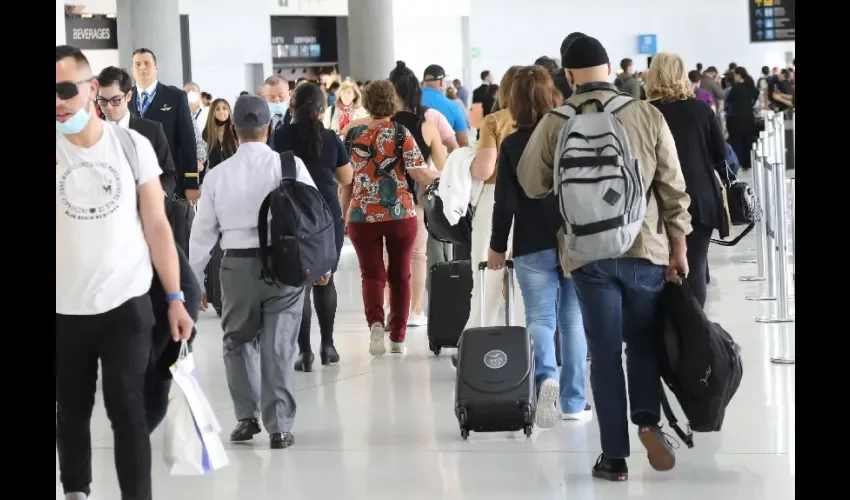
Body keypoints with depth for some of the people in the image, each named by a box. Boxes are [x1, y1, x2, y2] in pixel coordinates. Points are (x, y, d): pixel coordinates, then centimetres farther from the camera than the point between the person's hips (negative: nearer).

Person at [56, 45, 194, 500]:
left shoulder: (132, 145, -2)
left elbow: (157, 226, 2)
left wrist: (175, 298, 0)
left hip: (127, 305, -1)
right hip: (65, 310, 1)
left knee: (128, 411, -1)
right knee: (72, 410, 14)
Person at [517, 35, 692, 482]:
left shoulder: (554, 123, -4)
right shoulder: (647, 115, -3)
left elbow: (532, 185, 6)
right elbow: (673, 186, 0)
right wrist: (679, 244, 9)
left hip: (587, 251, 0)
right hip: (645, 246, 0)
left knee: (604, 351, 6)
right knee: (644, 341, 17)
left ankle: (614, 456, 6)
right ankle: (648, 420, -4)